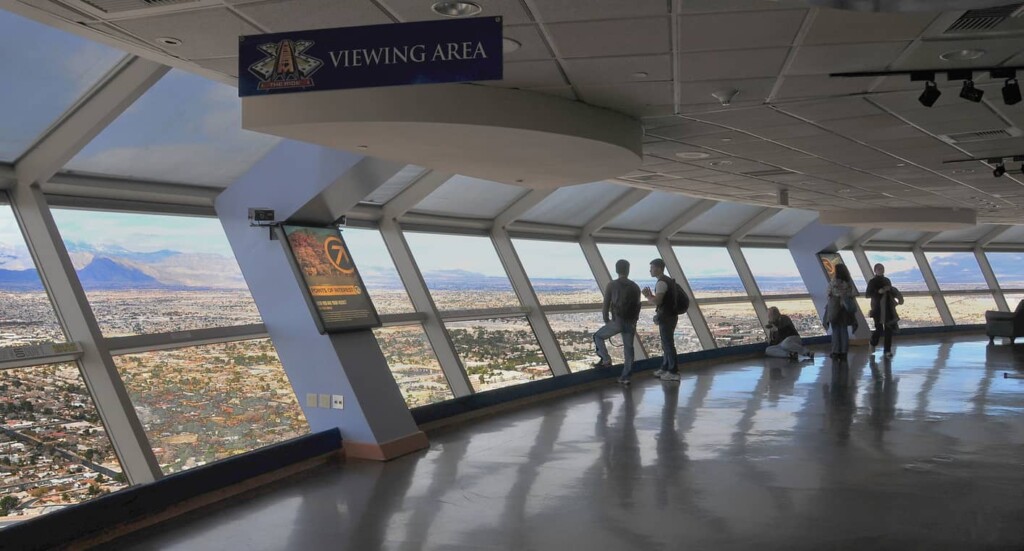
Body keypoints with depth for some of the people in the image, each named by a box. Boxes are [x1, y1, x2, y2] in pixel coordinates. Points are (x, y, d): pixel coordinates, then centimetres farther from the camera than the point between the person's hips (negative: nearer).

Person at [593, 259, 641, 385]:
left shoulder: (611, 285, -3)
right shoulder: (635, 287, 8)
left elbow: (606, 305, -3)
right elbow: (637, 306, 11)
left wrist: (606, 320, 10)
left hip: (617, 321, -3)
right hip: (630, 323, 3)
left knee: (598, 336, 18)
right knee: (628, 349, 9)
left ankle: (605, 360, 6)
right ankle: (625, 377, 7)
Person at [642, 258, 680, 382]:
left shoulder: (661, 283, -18)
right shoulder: (668, 280, 14)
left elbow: (657, 301, -24)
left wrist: (647, 296, -7)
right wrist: (651, 295, 7)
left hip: (666, 317, -10)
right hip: (669, 316, 10)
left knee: (668, 344, -4)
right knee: (666, 343, 17)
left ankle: (673, 372, 1)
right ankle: (665, 368, 27)